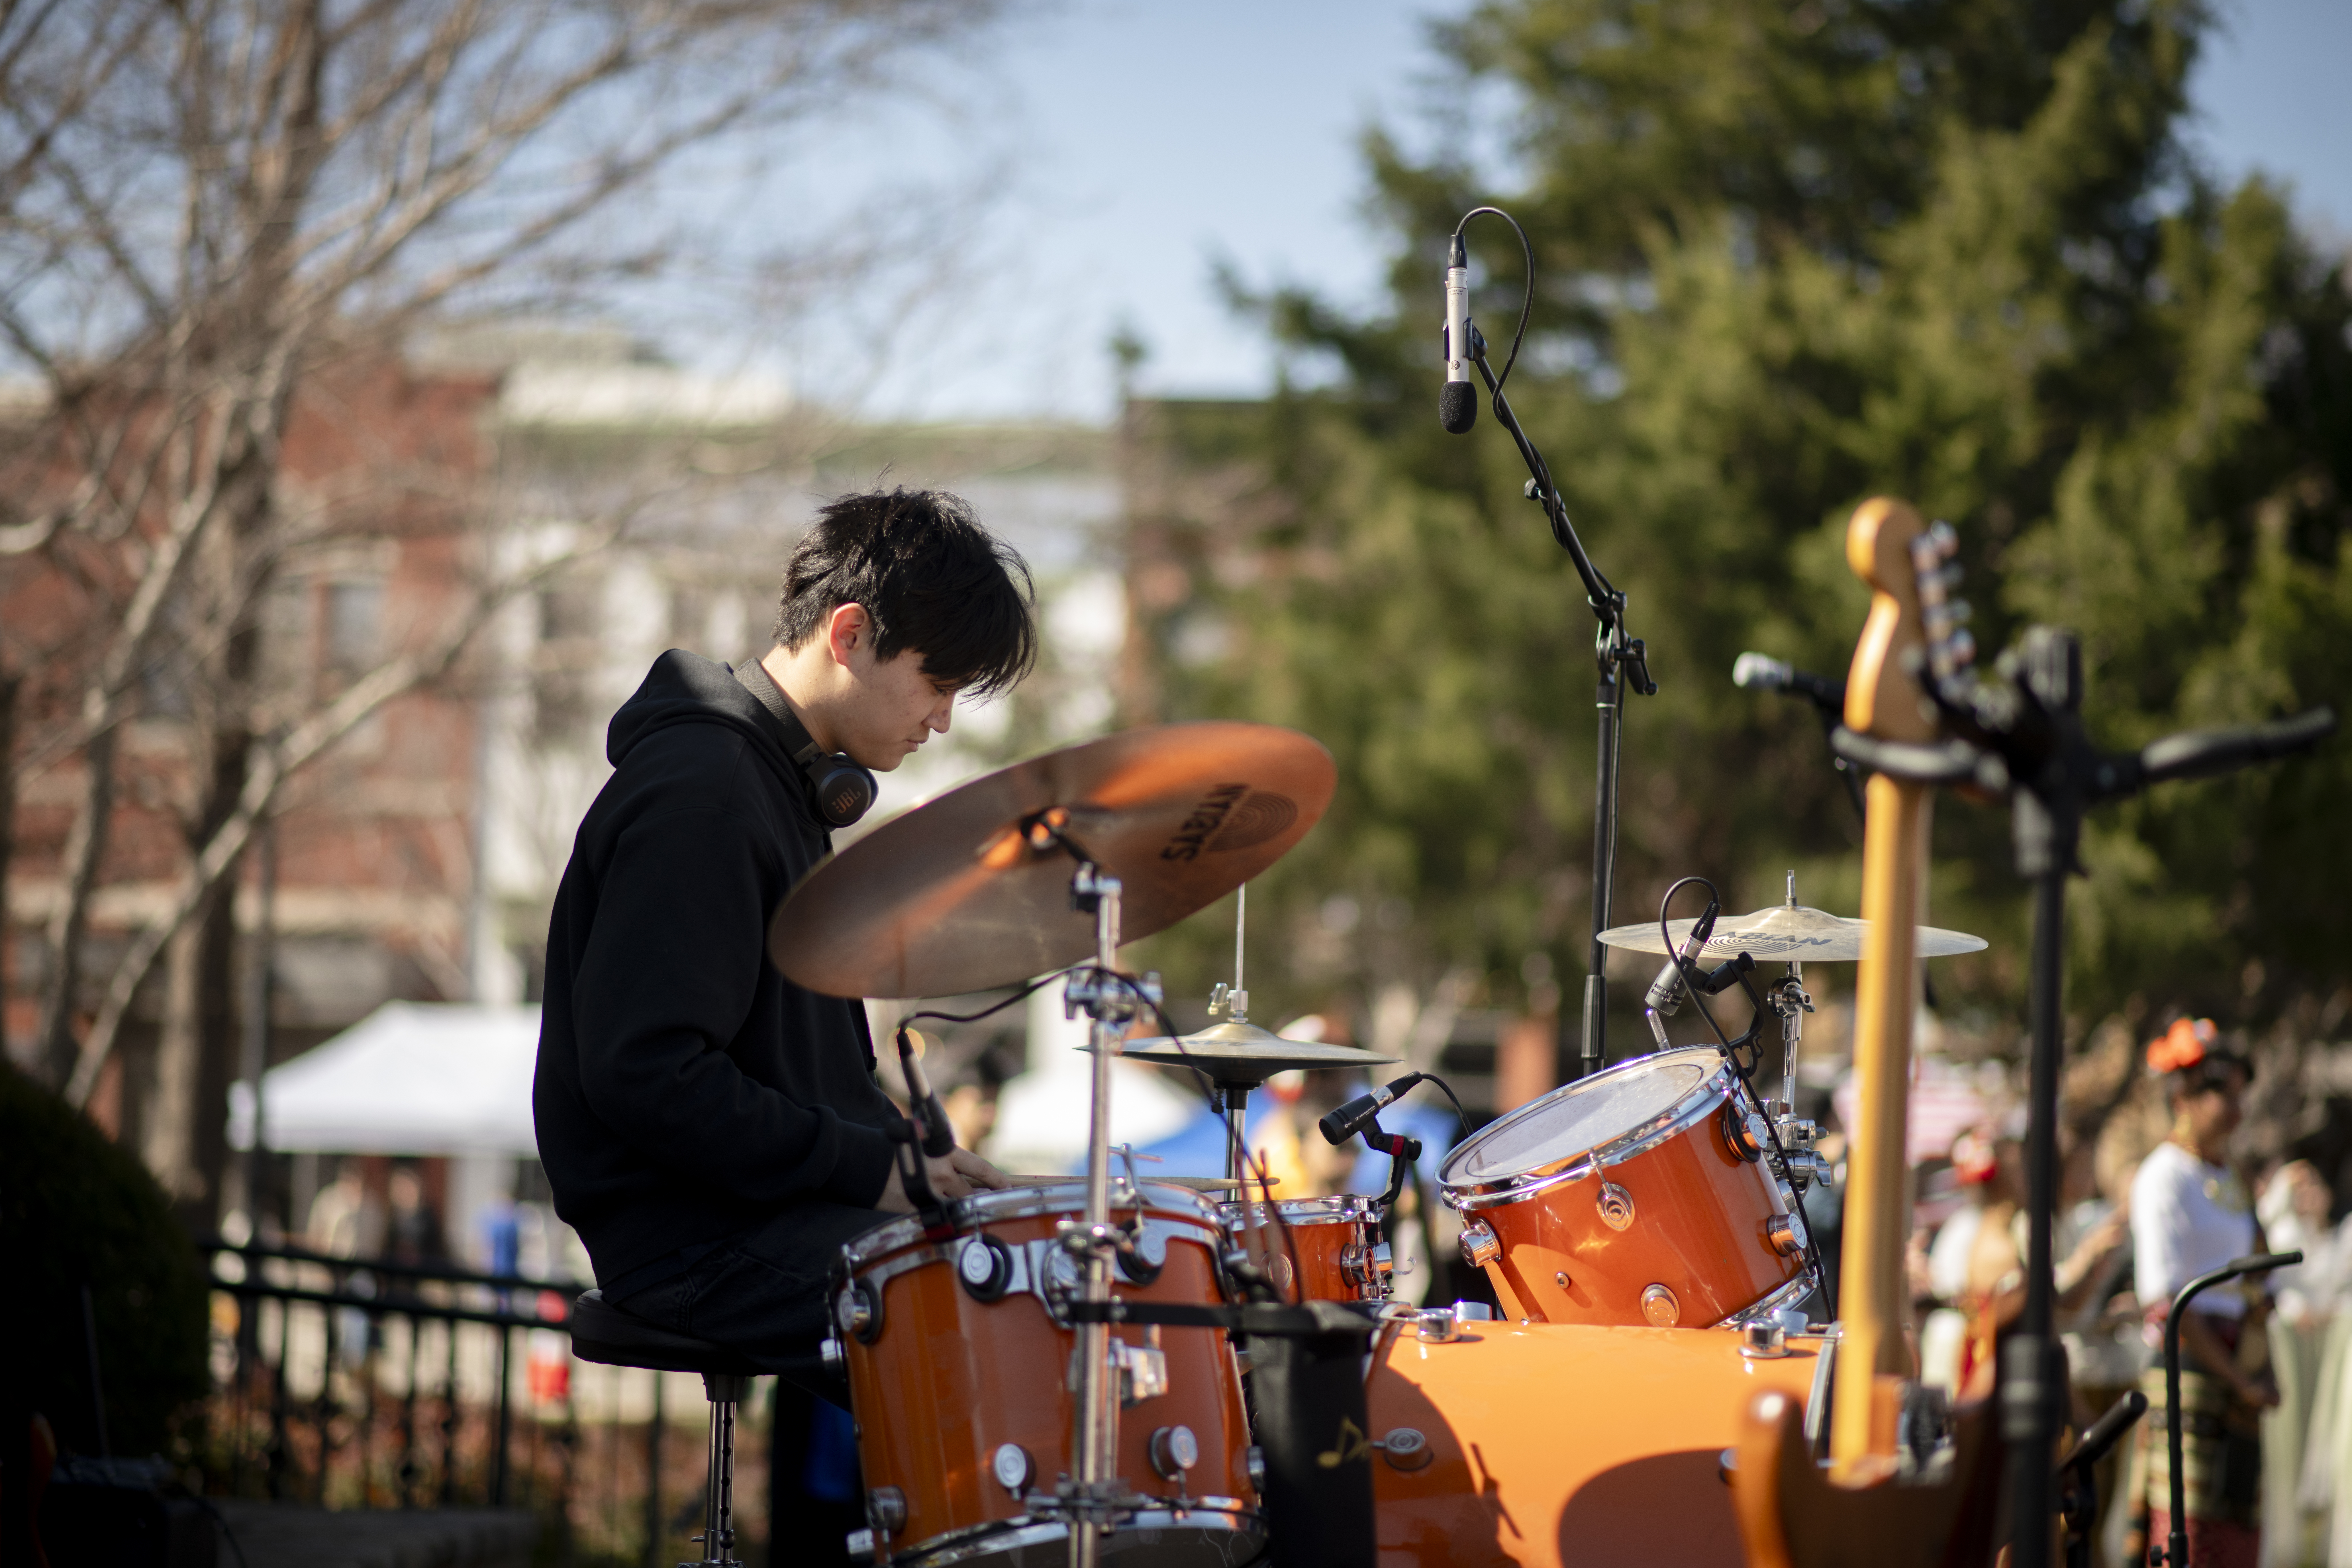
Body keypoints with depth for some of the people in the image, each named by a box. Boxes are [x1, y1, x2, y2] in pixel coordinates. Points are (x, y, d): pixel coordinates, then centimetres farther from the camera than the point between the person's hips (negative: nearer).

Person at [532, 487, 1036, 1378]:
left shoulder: (786, 778, 18)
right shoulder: (697, 794, -16)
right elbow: (643, 1073, -24)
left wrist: (910, 1157, 9)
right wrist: (870, 1169, -17)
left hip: (786, 1204, 10)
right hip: (693, 1242, -10)